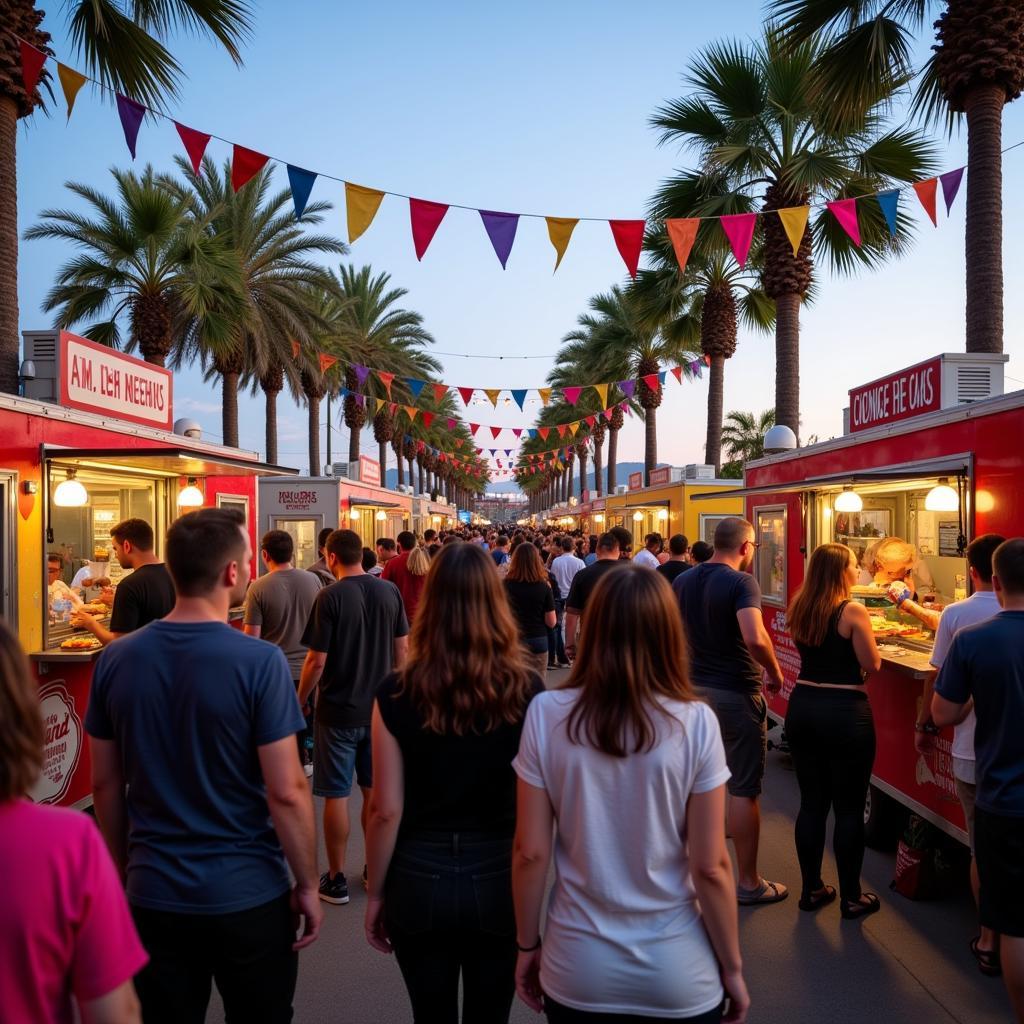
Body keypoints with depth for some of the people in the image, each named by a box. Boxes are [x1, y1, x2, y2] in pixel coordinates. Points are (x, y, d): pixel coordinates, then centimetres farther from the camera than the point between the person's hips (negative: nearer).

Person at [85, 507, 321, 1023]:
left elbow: (105, 784, 4)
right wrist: (307, 884, -4)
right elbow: (287, 793, -17)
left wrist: (126, 867, 17)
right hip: (249, 895, -3)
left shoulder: (117, 659, -5)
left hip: (153, 894, 4)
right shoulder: (259, 662, -19)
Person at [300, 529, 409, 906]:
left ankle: (336, 880, 18)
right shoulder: (389, 592, -3)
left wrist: (300, 700, 0)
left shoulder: (330, 597, -16)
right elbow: (402, 650, 4)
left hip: (338, 711, -4)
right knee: (375, 790, 17)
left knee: (336, 795, 7)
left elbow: (317, 662, -15)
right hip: (379, 708, 5)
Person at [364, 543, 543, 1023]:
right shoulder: (527, 690, -13)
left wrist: (376, 893, 5)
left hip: (419, 881, 0)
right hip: (499, 881, 0)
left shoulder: (396, 694, -14)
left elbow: (386, 811, -10)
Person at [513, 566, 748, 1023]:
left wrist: (527, 945, 7)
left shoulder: (546, 714, -13)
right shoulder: (695, 723, -16)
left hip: (576, 970, 1)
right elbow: (710, 867, -11)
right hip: (678, 975, 0)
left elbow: (529, 852, -8)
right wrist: (732, 967, 4)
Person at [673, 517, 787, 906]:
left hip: (694, 689, 7)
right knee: (744, 789, 4)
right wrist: (775, 672, -13)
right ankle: (748, 883, 14)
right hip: (735, 694, -7)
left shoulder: (682, 581, 4)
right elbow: (755, 639, -30)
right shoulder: (741, 582, -18)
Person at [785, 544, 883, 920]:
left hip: (803, 707, 6)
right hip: (845, 713, -6)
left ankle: (811, 889, 25)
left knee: (812, 803, 15)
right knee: (849, 809, 7)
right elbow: (872, 664, -8)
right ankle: (851, 898, 19)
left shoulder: (798, 609, 5)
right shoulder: (852, 611, -14)